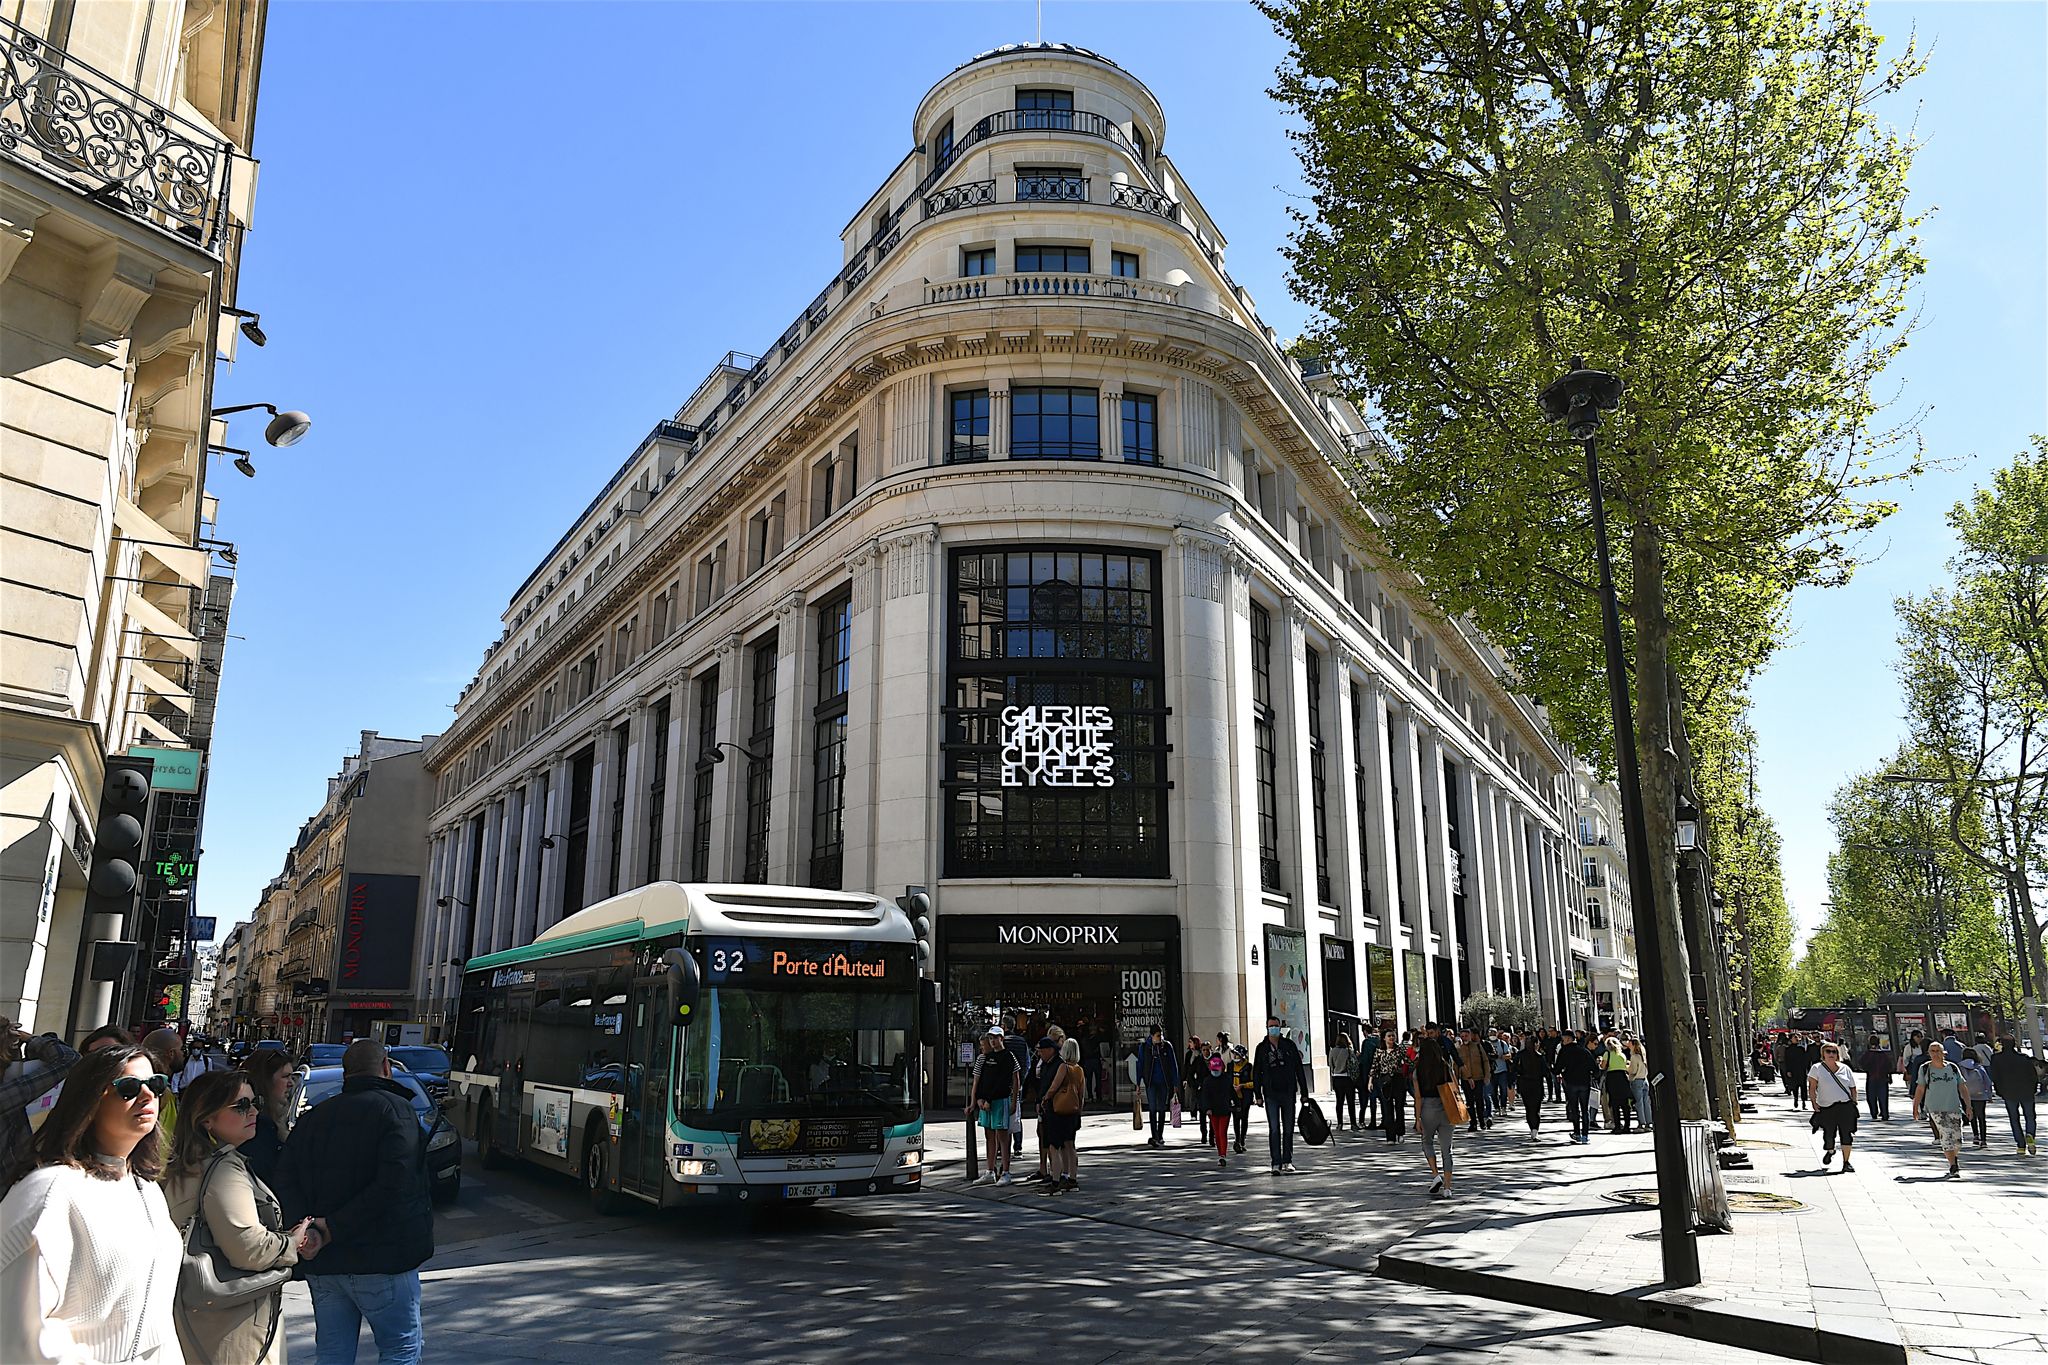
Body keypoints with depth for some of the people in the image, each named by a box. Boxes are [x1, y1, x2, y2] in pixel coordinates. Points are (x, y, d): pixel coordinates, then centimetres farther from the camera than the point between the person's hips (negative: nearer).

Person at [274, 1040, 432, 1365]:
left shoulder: (313, 1117, 13)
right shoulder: (394, 1109, -8)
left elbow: (286, 1182, 2)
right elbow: (393, 1186, -21)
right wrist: (335, 1228, -13)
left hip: (322, 1264, 6)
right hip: (381, 1258, -6)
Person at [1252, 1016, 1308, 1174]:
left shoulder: (1289, 1045, 5)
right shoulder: (1262, 1048, 4)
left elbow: (1299, 1069, 6)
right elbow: (1256, 1073, 6)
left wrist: (1304, 1092, 3)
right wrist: (1258, 1095, 0)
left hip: (1288, 1093, 1)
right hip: (1271, 1094, -1)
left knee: (1288, 1128, 7)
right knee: (1274, 1129, -4)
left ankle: (1287, 1161, 17)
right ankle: (1276, 1163, -1)